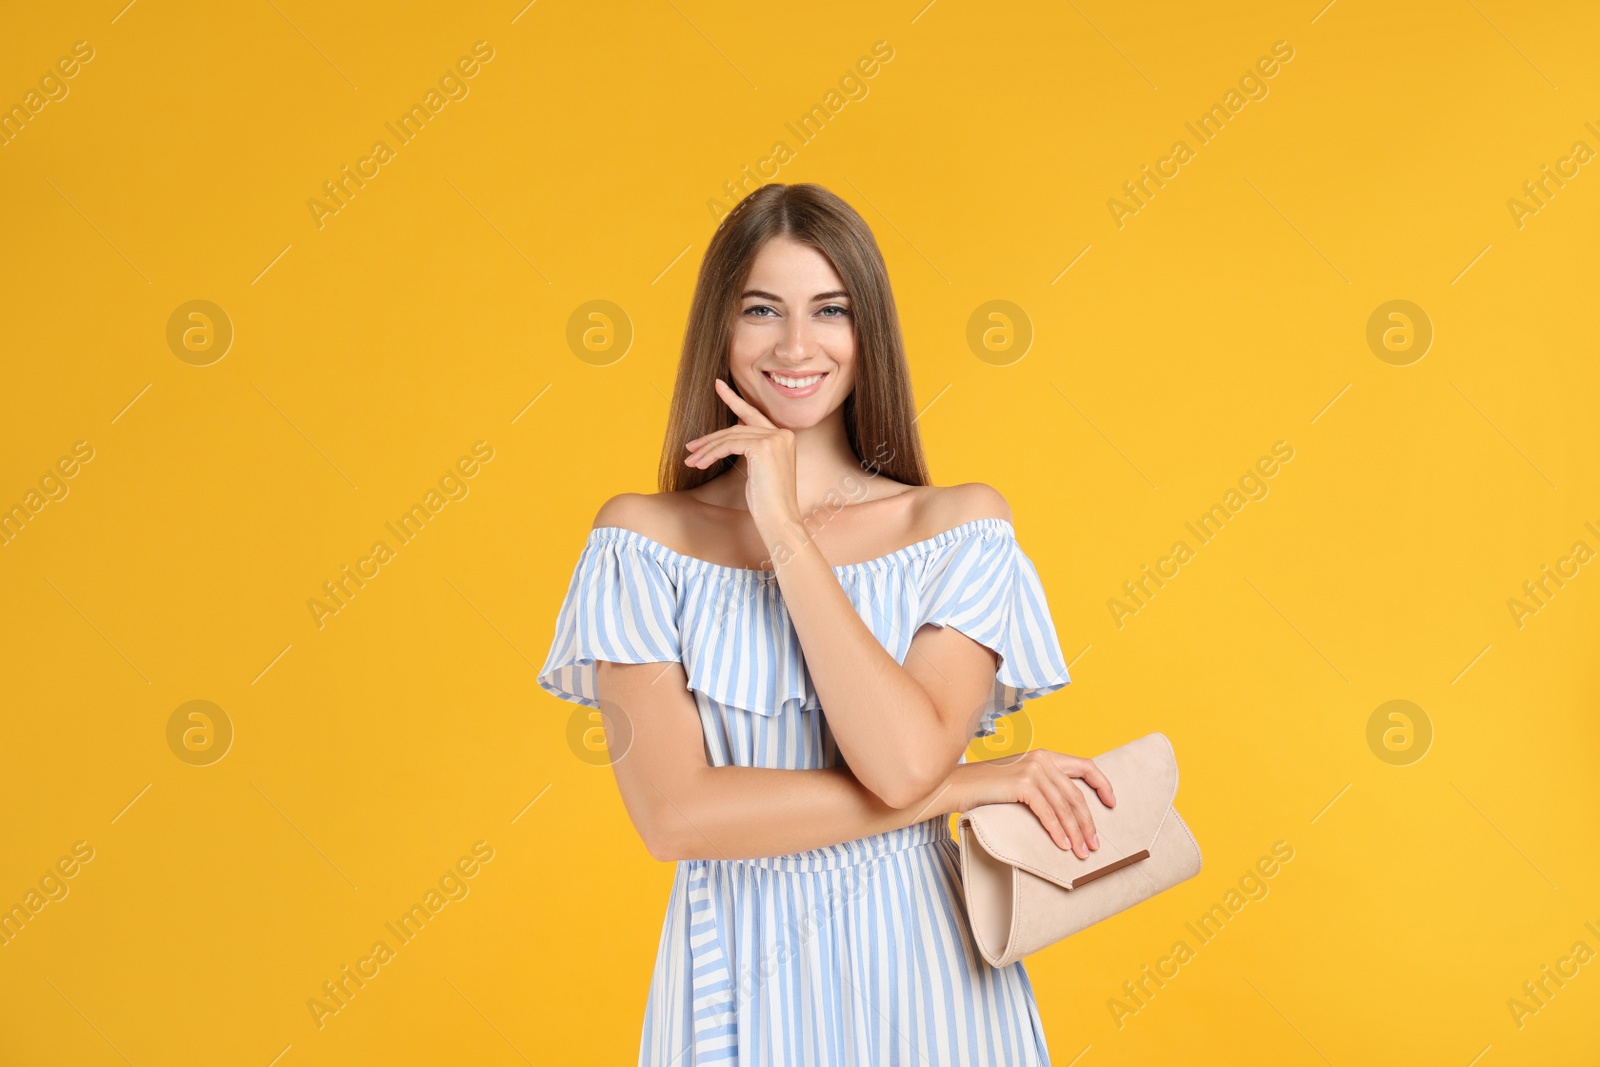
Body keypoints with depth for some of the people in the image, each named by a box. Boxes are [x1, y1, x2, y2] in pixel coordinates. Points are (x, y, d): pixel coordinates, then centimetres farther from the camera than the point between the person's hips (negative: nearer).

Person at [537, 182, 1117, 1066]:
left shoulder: (959, 526, -4)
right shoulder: (645, 535, -5)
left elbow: (907, 759, -19)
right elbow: (674, 815, -15)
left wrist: (783, 529, -15)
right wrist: (965, 788, -14)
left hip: (918, 965, 0)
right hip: (736, 972, 0)